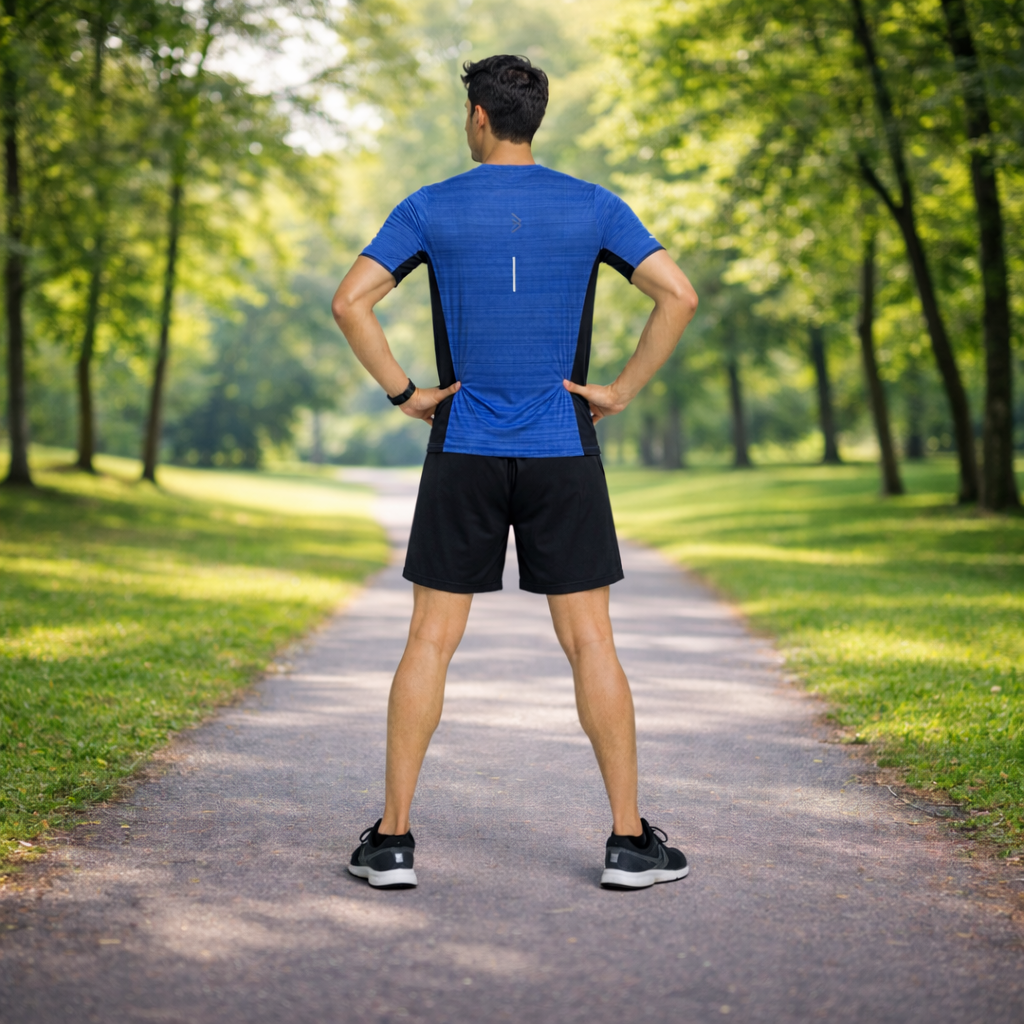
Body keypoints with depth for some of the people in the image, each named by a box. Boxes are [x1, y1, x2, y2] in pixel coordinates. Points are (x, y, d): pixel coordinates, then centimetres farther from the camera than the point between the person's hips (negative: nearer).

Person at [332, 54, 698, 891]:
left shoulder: (431, 209, 0)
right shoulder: (592, 207, 1)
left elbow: (349, 301, -8)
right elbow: (679, 295, -8)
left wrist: (404, 395, -1)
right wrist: (622, 392, -2)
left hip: (463, 455, 0)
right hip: (562, 457, 0)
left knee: (431, 642, 5)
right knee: (590, 642, 4)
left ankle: (393, 839, 5)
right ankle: (630, 841, 5)